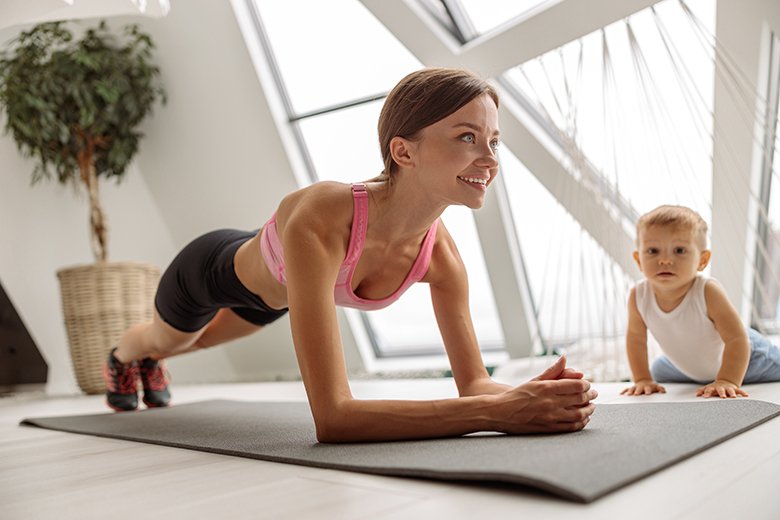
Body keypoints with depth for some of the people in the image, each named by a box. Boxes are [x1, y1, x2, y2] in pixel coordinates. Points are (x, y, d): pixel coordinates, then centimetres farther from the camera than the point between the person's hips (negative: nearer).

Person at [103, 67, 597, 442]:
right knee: (166, 339, 33)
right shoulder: (318, 218, -51)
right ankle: (122, 356, 73)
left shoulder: (441, 255, -31)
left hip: (272, 290, 5)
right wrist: (500, 413, -59)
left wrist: (525, 396, -45)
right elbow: (332, 417, -55)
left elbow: (474, 382, -22)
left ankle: (150, 362, 76)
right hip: (211, 269, -4)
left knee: (201, 340, 38)